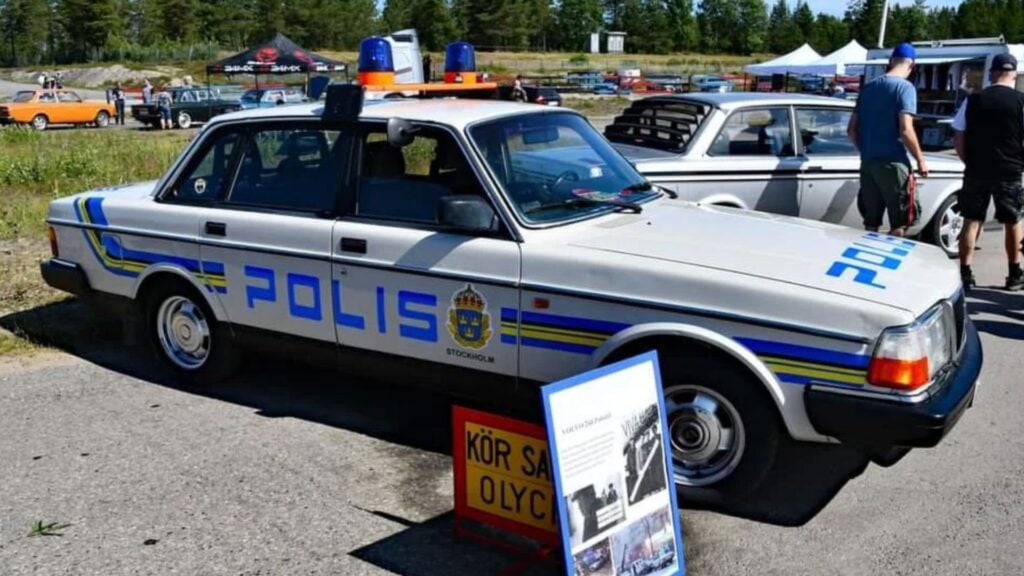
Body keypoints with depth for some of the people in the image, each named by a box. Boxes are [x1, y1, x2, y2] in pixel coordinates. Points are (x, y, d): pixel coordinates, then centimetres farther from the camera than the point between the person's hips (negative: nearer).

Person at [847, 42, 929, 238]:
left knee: (871, 223, 11)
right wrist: (920, 160, -7)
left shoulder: (868, 87, 11)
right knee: (898, 224, 1)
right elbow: (905, 130, -17)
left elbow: (852, 129, 13)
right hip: (892, 163, -6)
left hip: (867, 163, 6)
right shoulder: (905, 87, -8)